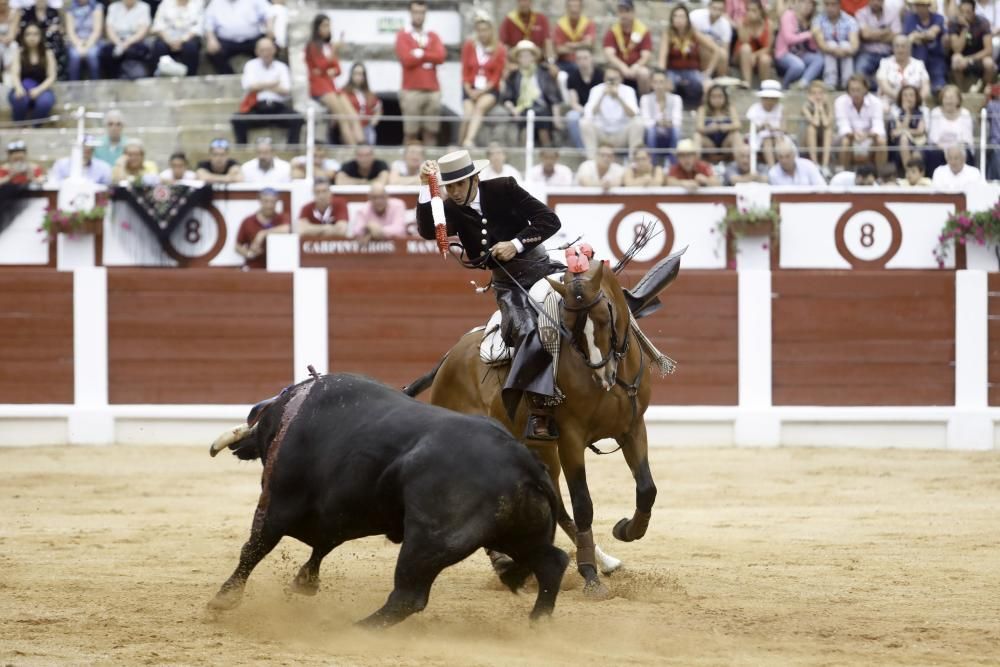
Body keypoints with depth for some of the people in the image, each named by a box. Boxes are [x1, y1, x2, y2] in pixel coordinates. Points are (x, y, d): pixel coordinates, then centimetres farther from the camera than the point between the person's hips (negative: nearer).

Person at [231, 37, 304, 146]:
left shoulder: (281, 67, 13)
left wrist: (261, 86, -11)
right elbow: (248, 86, -6)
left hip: (278, 107, 1)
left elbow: (286, 90, -2)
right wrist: (272, 84, -4)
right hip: (257, 107, -1)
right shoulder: (251, 65, 11)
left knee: (297, 120, -28)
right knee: (238, 121, -30)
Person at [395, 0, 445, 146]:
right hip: (412, 91, -4)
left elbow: (440, 56, -1)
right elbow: (406, 59, -11)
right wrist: (429, 57, -2)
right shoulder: (403, 35, 4)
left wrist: (420, 53, -8)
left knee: (431, 132, 1)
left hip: (433, 90, 4)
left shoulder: (433, 36, 16)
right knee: (411, 133, -6)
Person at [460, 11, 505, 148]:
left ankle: (469, 141, -51)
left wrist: (481, 91, -14)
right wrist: (469, 91, -9)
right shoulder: (469, 46, 5)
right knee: (467, 117, -23)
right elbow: (465, 73, 6)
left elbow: (496, 77, -2)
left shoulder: (499, 50, -1)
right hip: (471, 90, 2)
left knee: (480, 106, -34)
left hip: (490, 90, -2)